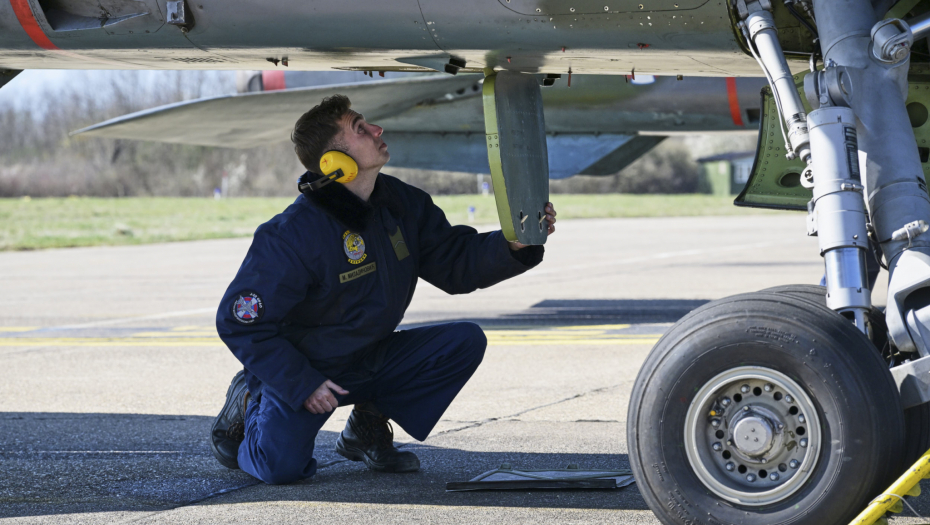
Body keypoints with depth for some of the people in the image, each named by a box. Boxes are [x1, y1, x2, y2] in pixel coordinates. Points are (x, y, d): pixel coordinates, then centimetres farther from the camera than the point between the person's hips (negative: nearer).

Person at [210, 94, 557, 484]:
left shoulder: (401, 203, -5)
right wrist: (302, 385, -22)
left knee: (466, 342, -11)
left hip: (372, 360, 6)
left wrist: (515, 245, -19)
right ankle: (250, 406, 11)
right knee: (282, 466, -26)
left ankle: (367, 428, 3)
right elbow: (239, 321, -21)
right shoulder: (294, 235, -26)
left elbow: (457, 265, 0)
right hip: (302, 367, -6)